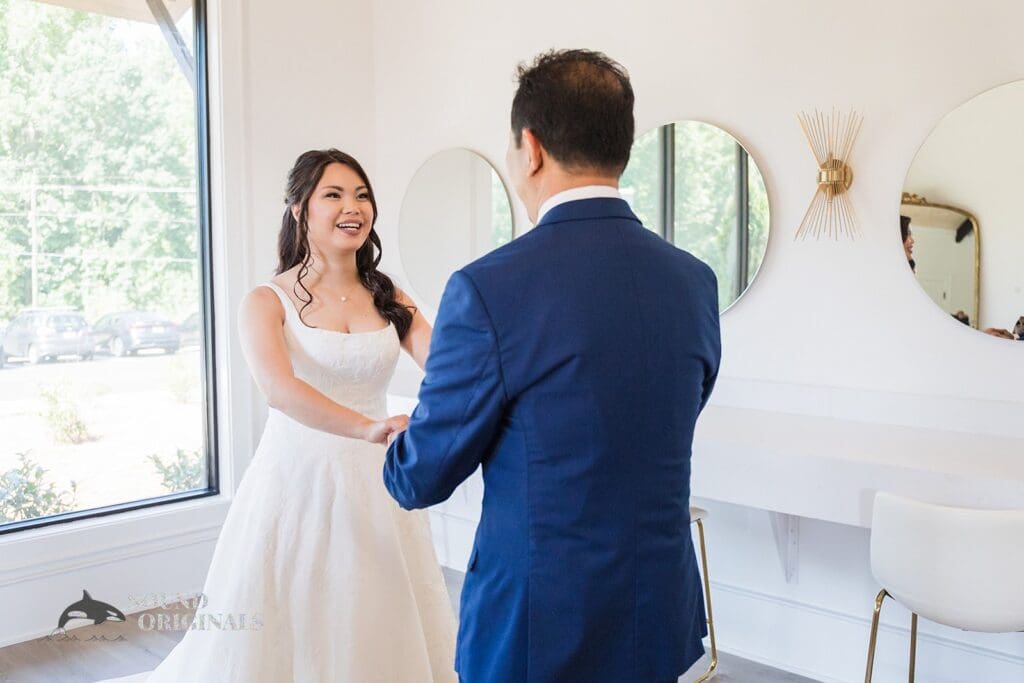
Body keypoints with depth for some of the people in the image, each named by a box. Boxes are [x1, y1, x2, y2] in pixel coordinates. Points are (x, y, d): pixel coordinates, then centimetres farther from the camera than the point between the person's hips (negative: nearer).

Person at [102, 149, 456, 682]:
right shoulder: (267, 302, -6)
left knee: (381, 630, 11)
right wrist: (368, 429, -40)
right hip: (297, 483, -3)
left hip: (373, 485, 3)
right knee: (275, 633, 6)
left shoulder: (388, 298, 6)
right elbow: (279, 389, -24)